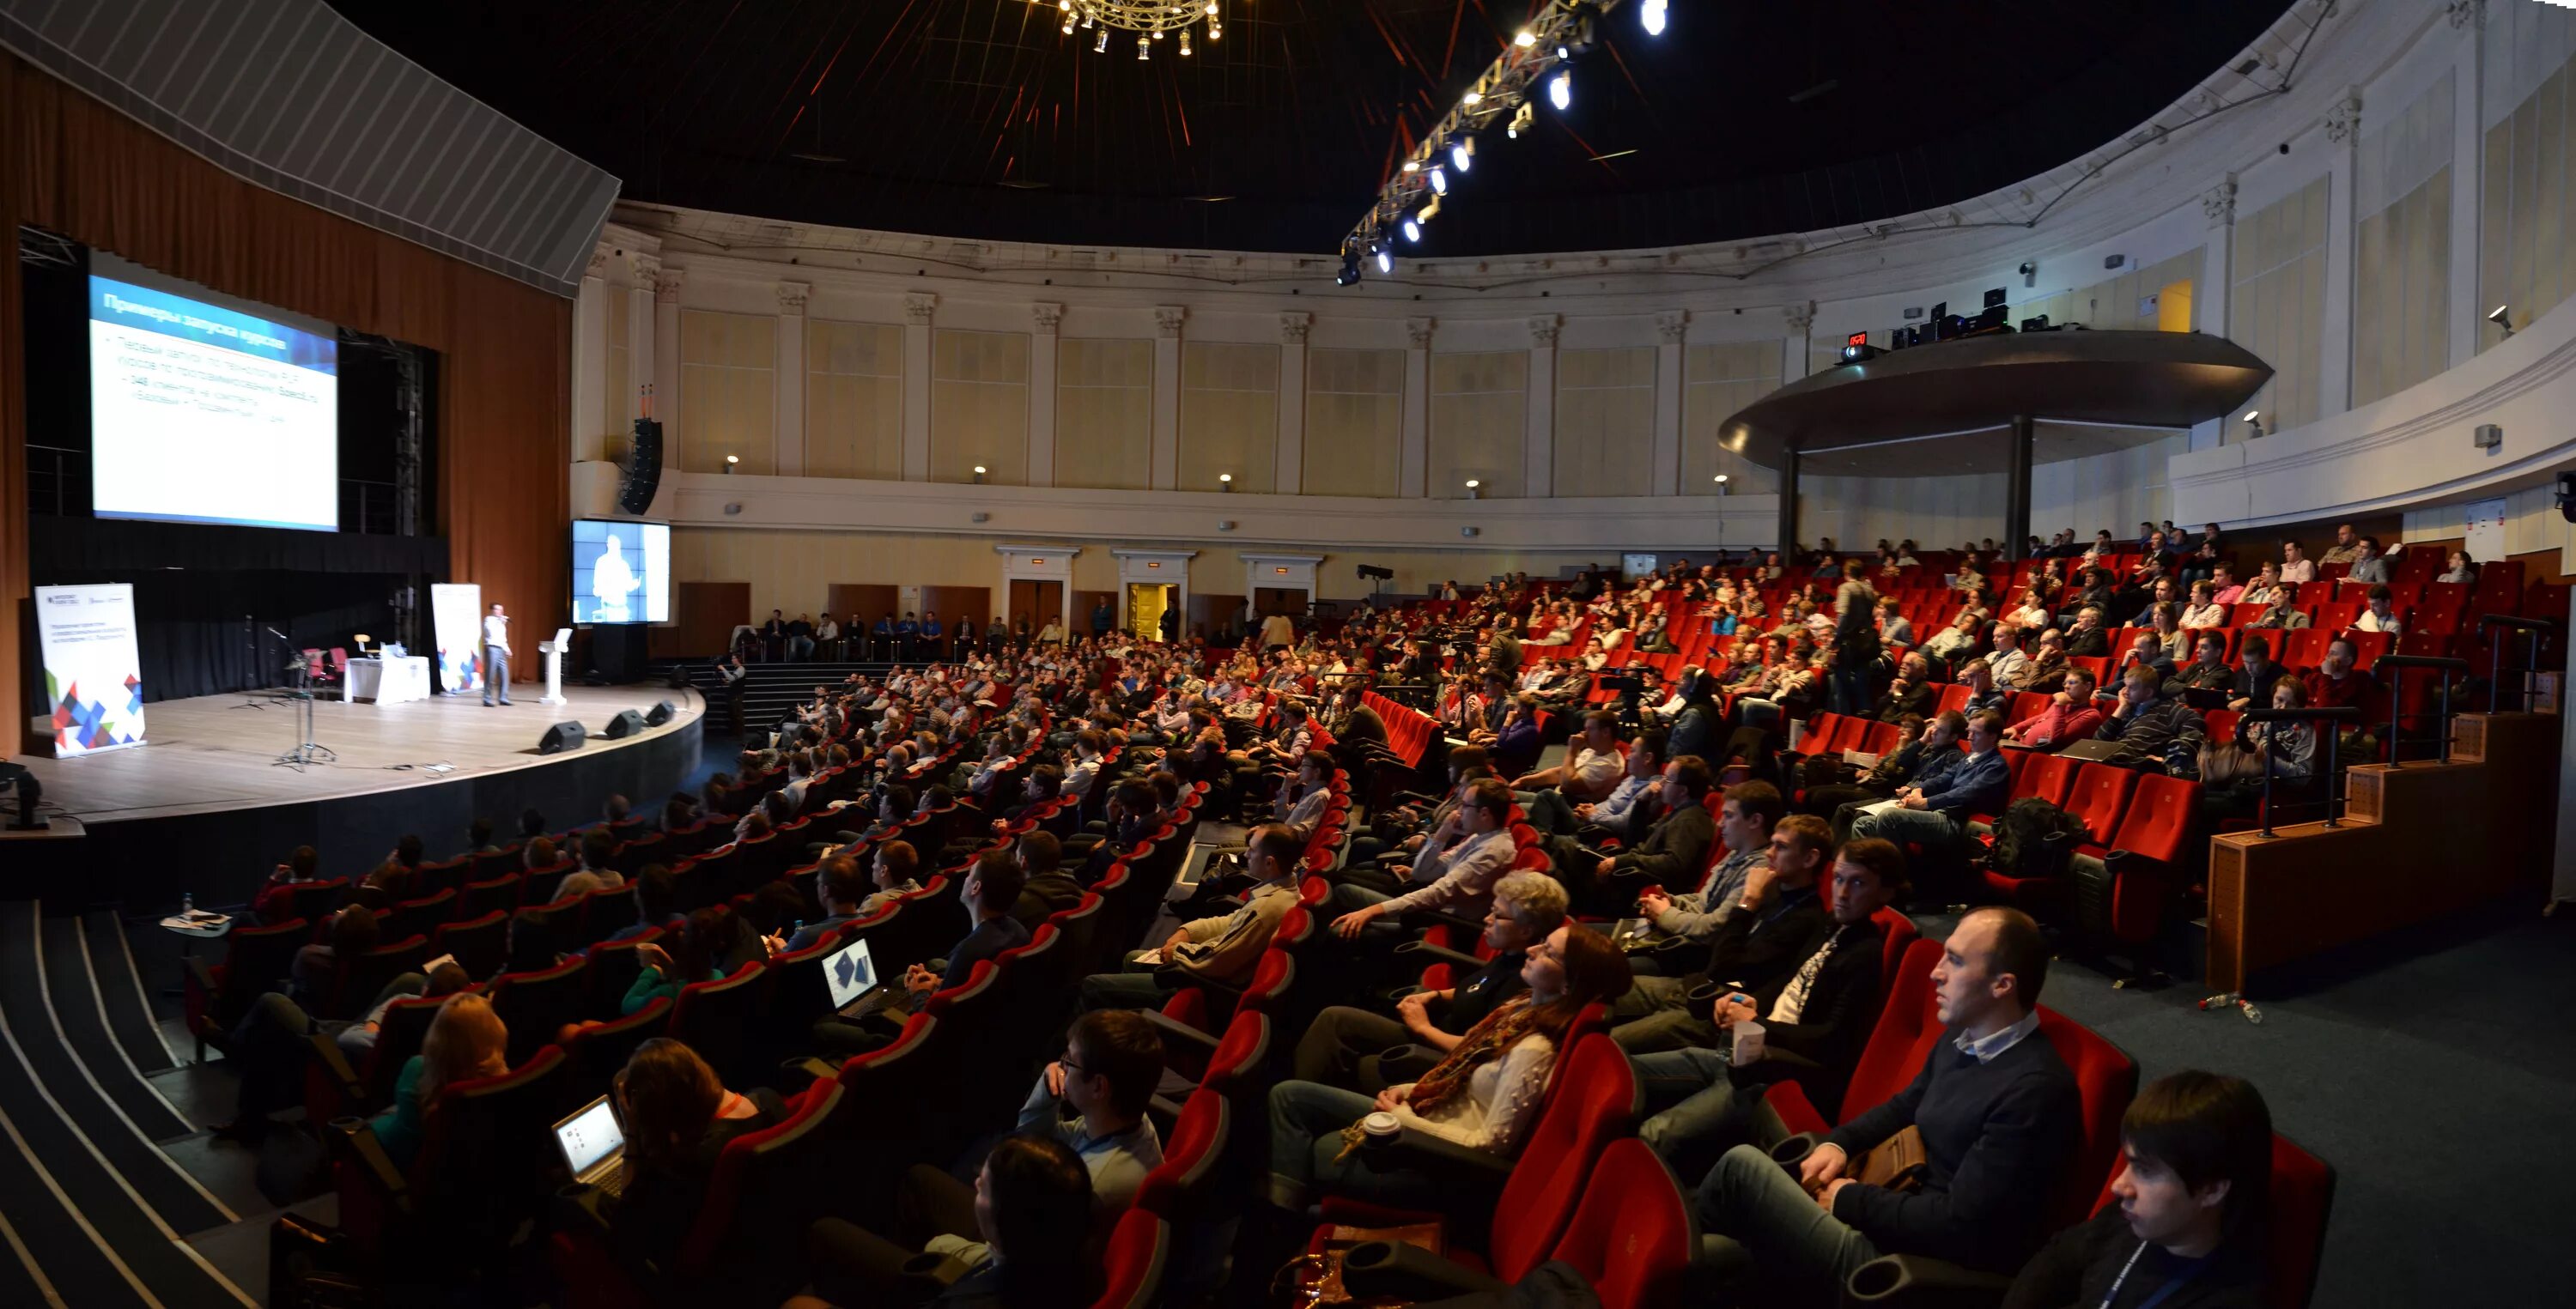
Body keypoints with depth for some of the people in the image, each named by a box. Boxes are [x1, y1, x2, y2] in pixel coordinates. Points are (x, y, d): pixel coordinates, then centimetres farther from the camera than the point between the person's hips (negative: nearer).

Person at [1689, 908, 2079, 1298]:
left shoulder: (2035, 1090, -22)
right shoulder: (1963, 1036, 7)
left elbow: (1959, 1227, -24)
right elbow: (1904, 1106, 24)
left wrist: (1850, 1199, -11)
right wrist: (1840, 1143, 5)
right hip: (1893, 1221, 8)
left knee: (1743, 1165, -12)